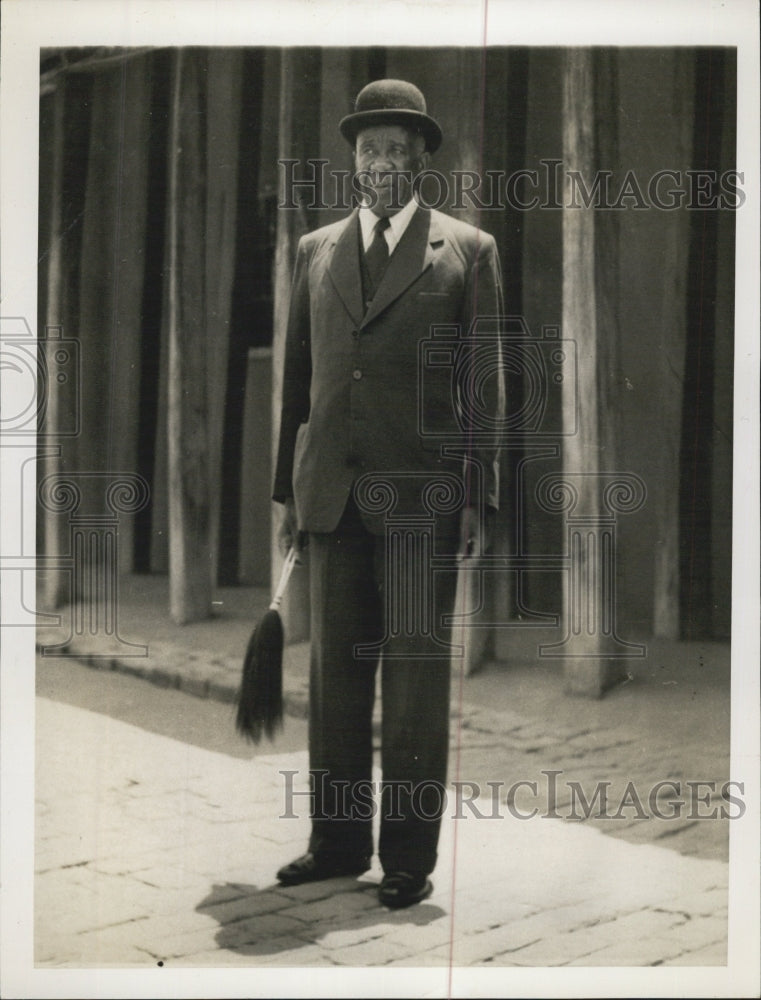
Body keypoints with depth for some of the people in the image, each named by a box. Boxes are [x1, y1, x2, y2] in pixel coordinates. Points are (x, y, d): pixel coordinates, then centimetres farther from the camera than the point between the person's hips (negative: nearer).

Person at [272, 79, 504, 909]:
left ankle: (410, 855, 10)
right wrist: (288, 489, 10)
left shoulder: (467, 250, 5)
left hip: (422, 495, -3)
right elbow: (297, 374, 14)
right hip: (333, 494, 4)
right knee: (336, 669, 7)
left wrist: (477, 497, -5)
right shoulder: (316, 251, 14)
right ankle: (338, 842, 17)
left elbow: (485, 381, 1)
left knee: (416, 673, 1)